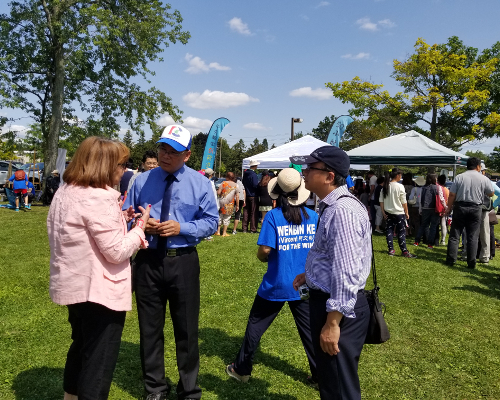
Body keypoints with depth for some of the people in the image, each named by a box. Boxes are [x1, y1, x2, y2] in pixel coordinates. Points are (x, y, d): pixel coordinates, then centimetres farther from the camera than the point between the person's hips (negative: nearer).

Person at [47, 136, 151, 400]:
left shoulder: (64, 192, 7)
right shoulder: (99, 198, -23)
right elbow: (116, 252, -23)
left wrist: (117, 220, 9)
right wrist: (139, 227, -9)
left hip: (74, 285, 10)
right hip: (98, 290, -10)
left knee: (81, 348, 28)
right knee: (99, 360, 5)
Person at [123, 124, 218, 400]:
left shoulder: (200, 183, -1)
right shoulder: (142, 181, 4)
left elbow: (211, 222, -1)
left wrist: (181, 227, -17)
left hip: (183, 262, -2)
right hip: (148, 261, 2)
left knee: (187, 329, 9)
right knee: (150, 327, 13)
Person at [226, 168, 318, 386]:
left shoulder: (273, 216, -14)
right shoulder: (313, 217, -4)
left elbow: (264, 251, -18)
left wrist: (264, 257, 4)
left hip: (276, 285, -3)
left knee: (255, 326, 14)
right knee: (309, 329, 15)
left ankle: (241, 369, 28)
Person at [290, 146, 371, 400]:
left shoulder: (342, 211, -24)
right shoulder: (332, 207, 9)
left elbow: (347, 273, -28)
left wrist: (332, 322, -25)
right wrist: (311, 274, 15)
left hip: (339, 308, -10)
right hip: (326, 300, 10)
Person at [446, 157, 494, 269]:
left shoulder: (459, 177, -3)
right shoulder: (484, 179, 0)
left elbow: (452, 195, -6)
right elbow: (491, 194, 13)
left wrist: (449, 208, 3)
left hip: (460, 207, 0)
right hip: (475, 209, 1)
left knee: (454, 235, 6)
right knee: (473, 237, 6)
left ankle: (450, 260, 6)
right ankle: (471, 263, 8)